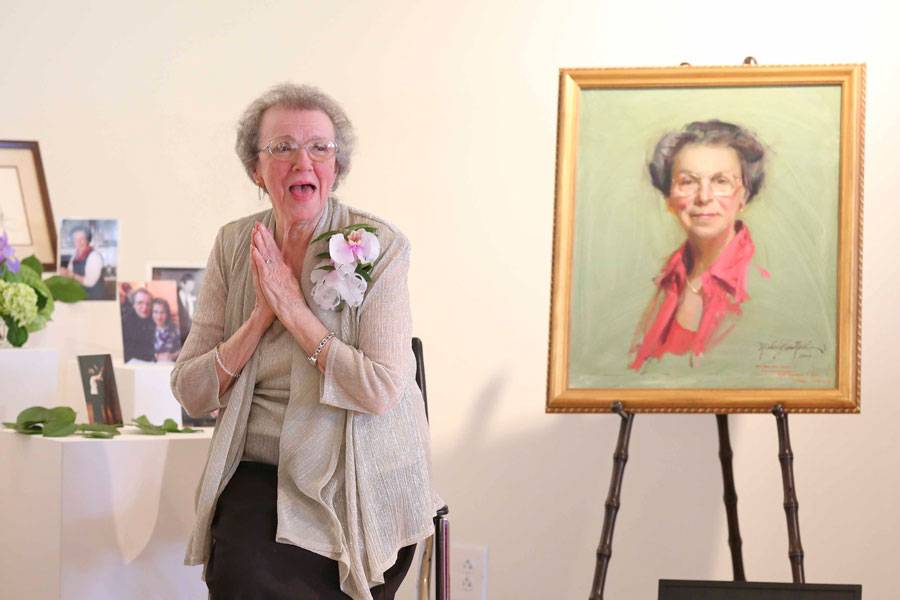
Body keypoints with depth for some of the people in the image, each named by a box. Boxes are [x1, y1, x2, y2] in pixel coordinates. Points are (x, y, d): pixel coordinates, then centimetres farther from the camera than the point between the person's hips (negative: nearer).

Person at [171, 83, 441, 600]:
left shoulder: (380, 245, -6)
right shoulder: (234, 245, 6)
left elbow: (381, 389, -16)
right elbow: (191, 394, 2)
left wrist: (292, 307, -14)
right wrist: (261, 314, -11)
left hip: (361, 479, -3)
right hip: (260, 472, 3)